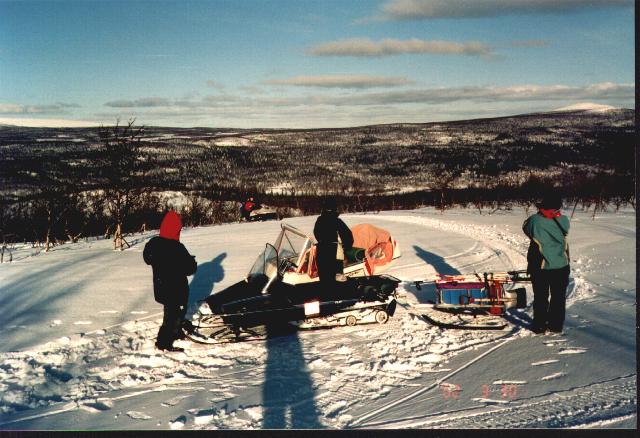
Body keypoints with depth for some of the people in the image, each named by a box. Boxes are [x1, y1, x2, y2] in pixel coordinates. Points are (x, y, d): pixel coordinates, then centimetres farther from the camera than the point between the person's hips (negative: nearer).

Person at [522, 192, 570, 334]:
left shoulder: (535, 220, -15)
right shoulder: (563, 221, -9)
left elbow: (526, 228, 3)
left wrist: (539, 214, 6)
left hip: (541, 266, -1)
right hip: (561, 265, 2)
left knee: (541, 297, 10)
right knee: (558, 297, 14)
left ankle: (539, 326, 14)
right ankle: (556, 325, 20)